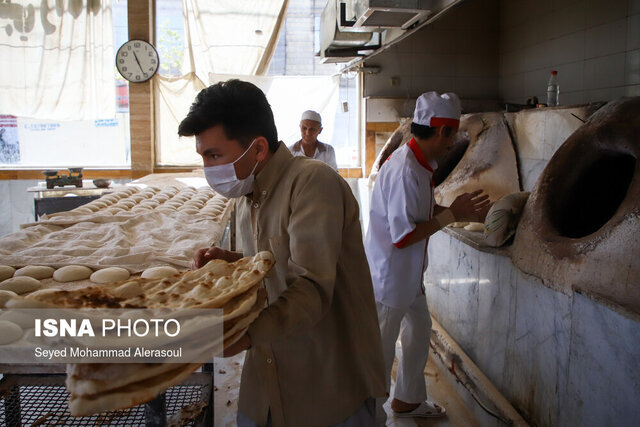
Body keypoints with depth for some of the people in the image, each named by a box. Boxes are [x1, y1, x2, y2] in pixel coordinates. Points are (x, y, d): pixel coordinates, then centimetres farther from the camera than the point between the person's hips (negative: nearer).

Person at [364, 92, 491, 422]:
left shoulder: (419, 164, 3)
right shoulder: (404, 171, -28)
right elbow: (403, 236, -27)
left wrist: (458, 210, 7)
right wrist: (451, 215, -22)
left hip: (409, 274, 10)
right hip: (388, 276, -10)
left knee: (419, 330, 24)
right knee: (381, 348, 6)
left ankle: (408, 400, 45)